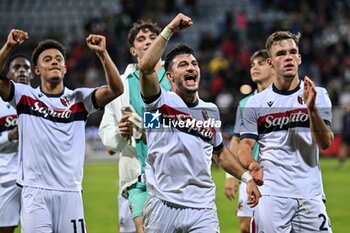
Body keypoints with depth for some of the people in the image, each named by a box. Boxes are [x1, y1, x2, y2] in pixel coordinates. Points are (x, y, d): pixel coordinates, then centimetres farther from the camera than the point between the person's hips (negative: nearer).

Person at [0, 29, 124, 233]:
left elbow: (116, 89, -5)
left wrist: (102, 53, -16)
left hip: (70, 192, 1)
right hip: (35, 191, -1)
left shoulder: (79, 99, 8)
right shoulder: (26, 97, 7)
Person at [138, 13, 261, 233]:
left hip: (202, 208, 3)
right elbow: (146, 67, -21)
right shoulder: (161, 103, -2)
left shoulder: (210, 111, 14)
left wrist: (247, 178, 20)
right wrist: (170, 30, -19)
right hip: (163, 205, -3)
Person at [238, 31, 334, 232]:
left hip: (310, 194, 1)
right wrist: (253, 166, -19)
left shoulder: (318, 96, 6)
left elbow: (325, 143, -4)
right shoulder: (256, 103, 7)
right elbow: (245, 147, 3)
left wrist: (312, 108, -19)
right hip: (271, 195, -1)